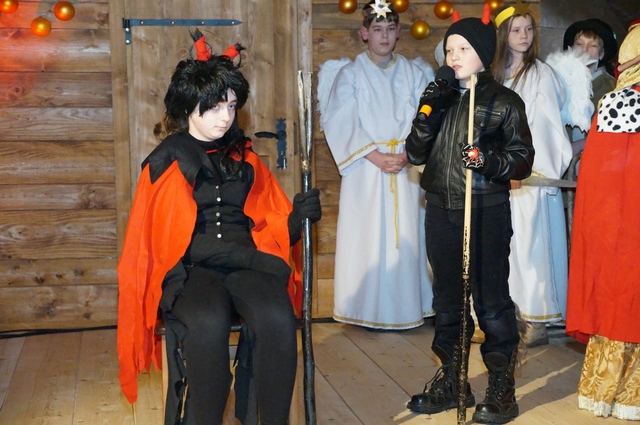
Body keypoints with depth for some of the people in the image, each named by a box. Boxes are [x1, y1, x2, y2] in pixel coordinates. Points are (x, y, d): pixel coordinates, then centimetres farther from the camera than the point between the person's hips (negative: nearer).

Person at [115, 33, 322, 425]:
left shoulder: (244, 158, 15)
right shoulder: (166, 161, 5)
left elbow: (272, 224, 14)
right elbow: (170, 237, -5)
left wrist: (298, 217, -11)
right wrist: (248, 255, -15)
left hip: (247, 266, 3)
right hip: (189, 269, -2)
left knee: (277, 317, -31)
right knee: (209, 323, -37)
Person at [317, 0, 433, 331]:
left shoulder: (413, 73, 10)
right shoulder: (350, 74, 3)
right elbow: (341, 124, -5)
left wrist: (408, 154, -13)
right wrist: (374, 156, -14)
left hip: (406, 169, 2)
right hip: (365, 171, -2)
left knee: (405, 237, 3)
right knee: (368, 237, -2)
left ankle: (406, 308, 12)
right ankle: (370, 311, 7)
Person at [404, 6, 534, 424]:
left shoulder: (504, 102, -2)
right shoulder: (441, 98, 11)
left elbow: (523, 159, -4)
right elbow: (416, 154, 6)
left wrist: (489, 161, -22)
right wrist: (427, 113, -8)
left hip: (486, 213, -5)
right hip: (442, 212, 5)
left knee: (491, 299, 0)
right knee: (447, 298, 14)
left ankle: (502, 389, 12)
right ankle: (451, 381, 27)